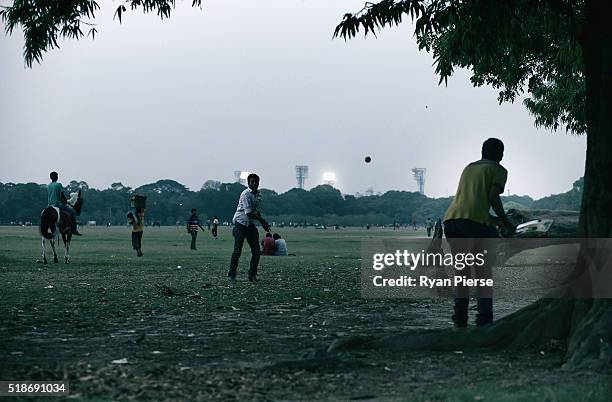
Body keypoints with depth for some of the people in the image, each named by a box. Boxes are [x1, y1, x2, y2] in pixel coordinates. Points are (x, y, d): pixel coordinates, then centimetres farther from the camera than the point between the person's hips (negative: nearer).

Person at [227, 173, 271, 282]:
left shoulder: (258, 195, 11)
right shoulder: (245, 194, -15)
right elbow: (248, 213, -20)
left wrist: (263, 223, 7)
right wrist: (262, 220, -16)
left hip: (250, 224, 8)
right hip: (241, 223, -8)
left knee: (256, 251, 3)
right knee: (237, 250, -9)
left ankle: (252, 274, 10)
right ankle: (231, 274, 0)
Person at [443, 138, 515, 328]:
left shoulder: (469, 168, 30)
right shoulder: (498, 170, 11)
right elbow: (493, 197, -4)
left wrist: (491, 224, 40)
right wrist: (505, 221, 8)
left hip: (451, 219, 5)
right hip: (475, 221, -5)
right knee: (484, 272, 4)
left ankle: (460, 317, 10)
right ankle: (484, 318, -5)